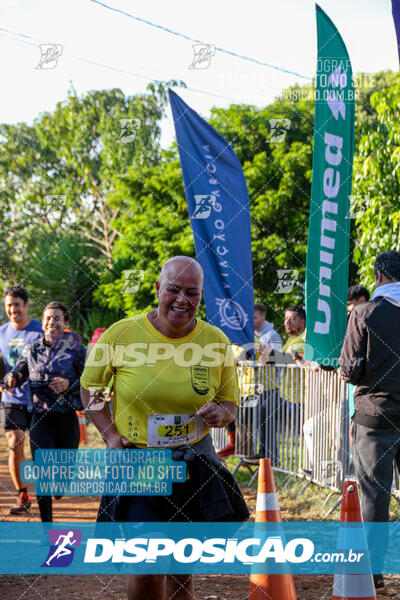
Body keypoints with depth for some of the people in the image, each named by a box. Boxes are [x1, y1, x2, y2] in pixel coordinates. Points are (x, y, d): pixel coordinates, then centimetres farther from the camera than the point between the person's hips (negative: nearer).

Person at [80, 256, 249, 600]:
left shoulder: (216, 341, -1)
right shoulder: (122, 334, -7)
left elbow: (230, 404, 11)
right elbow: (89, 387, 7)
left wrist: (221, 412, -13)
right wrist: (110, 434, -6)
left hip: (195, 464, 3)